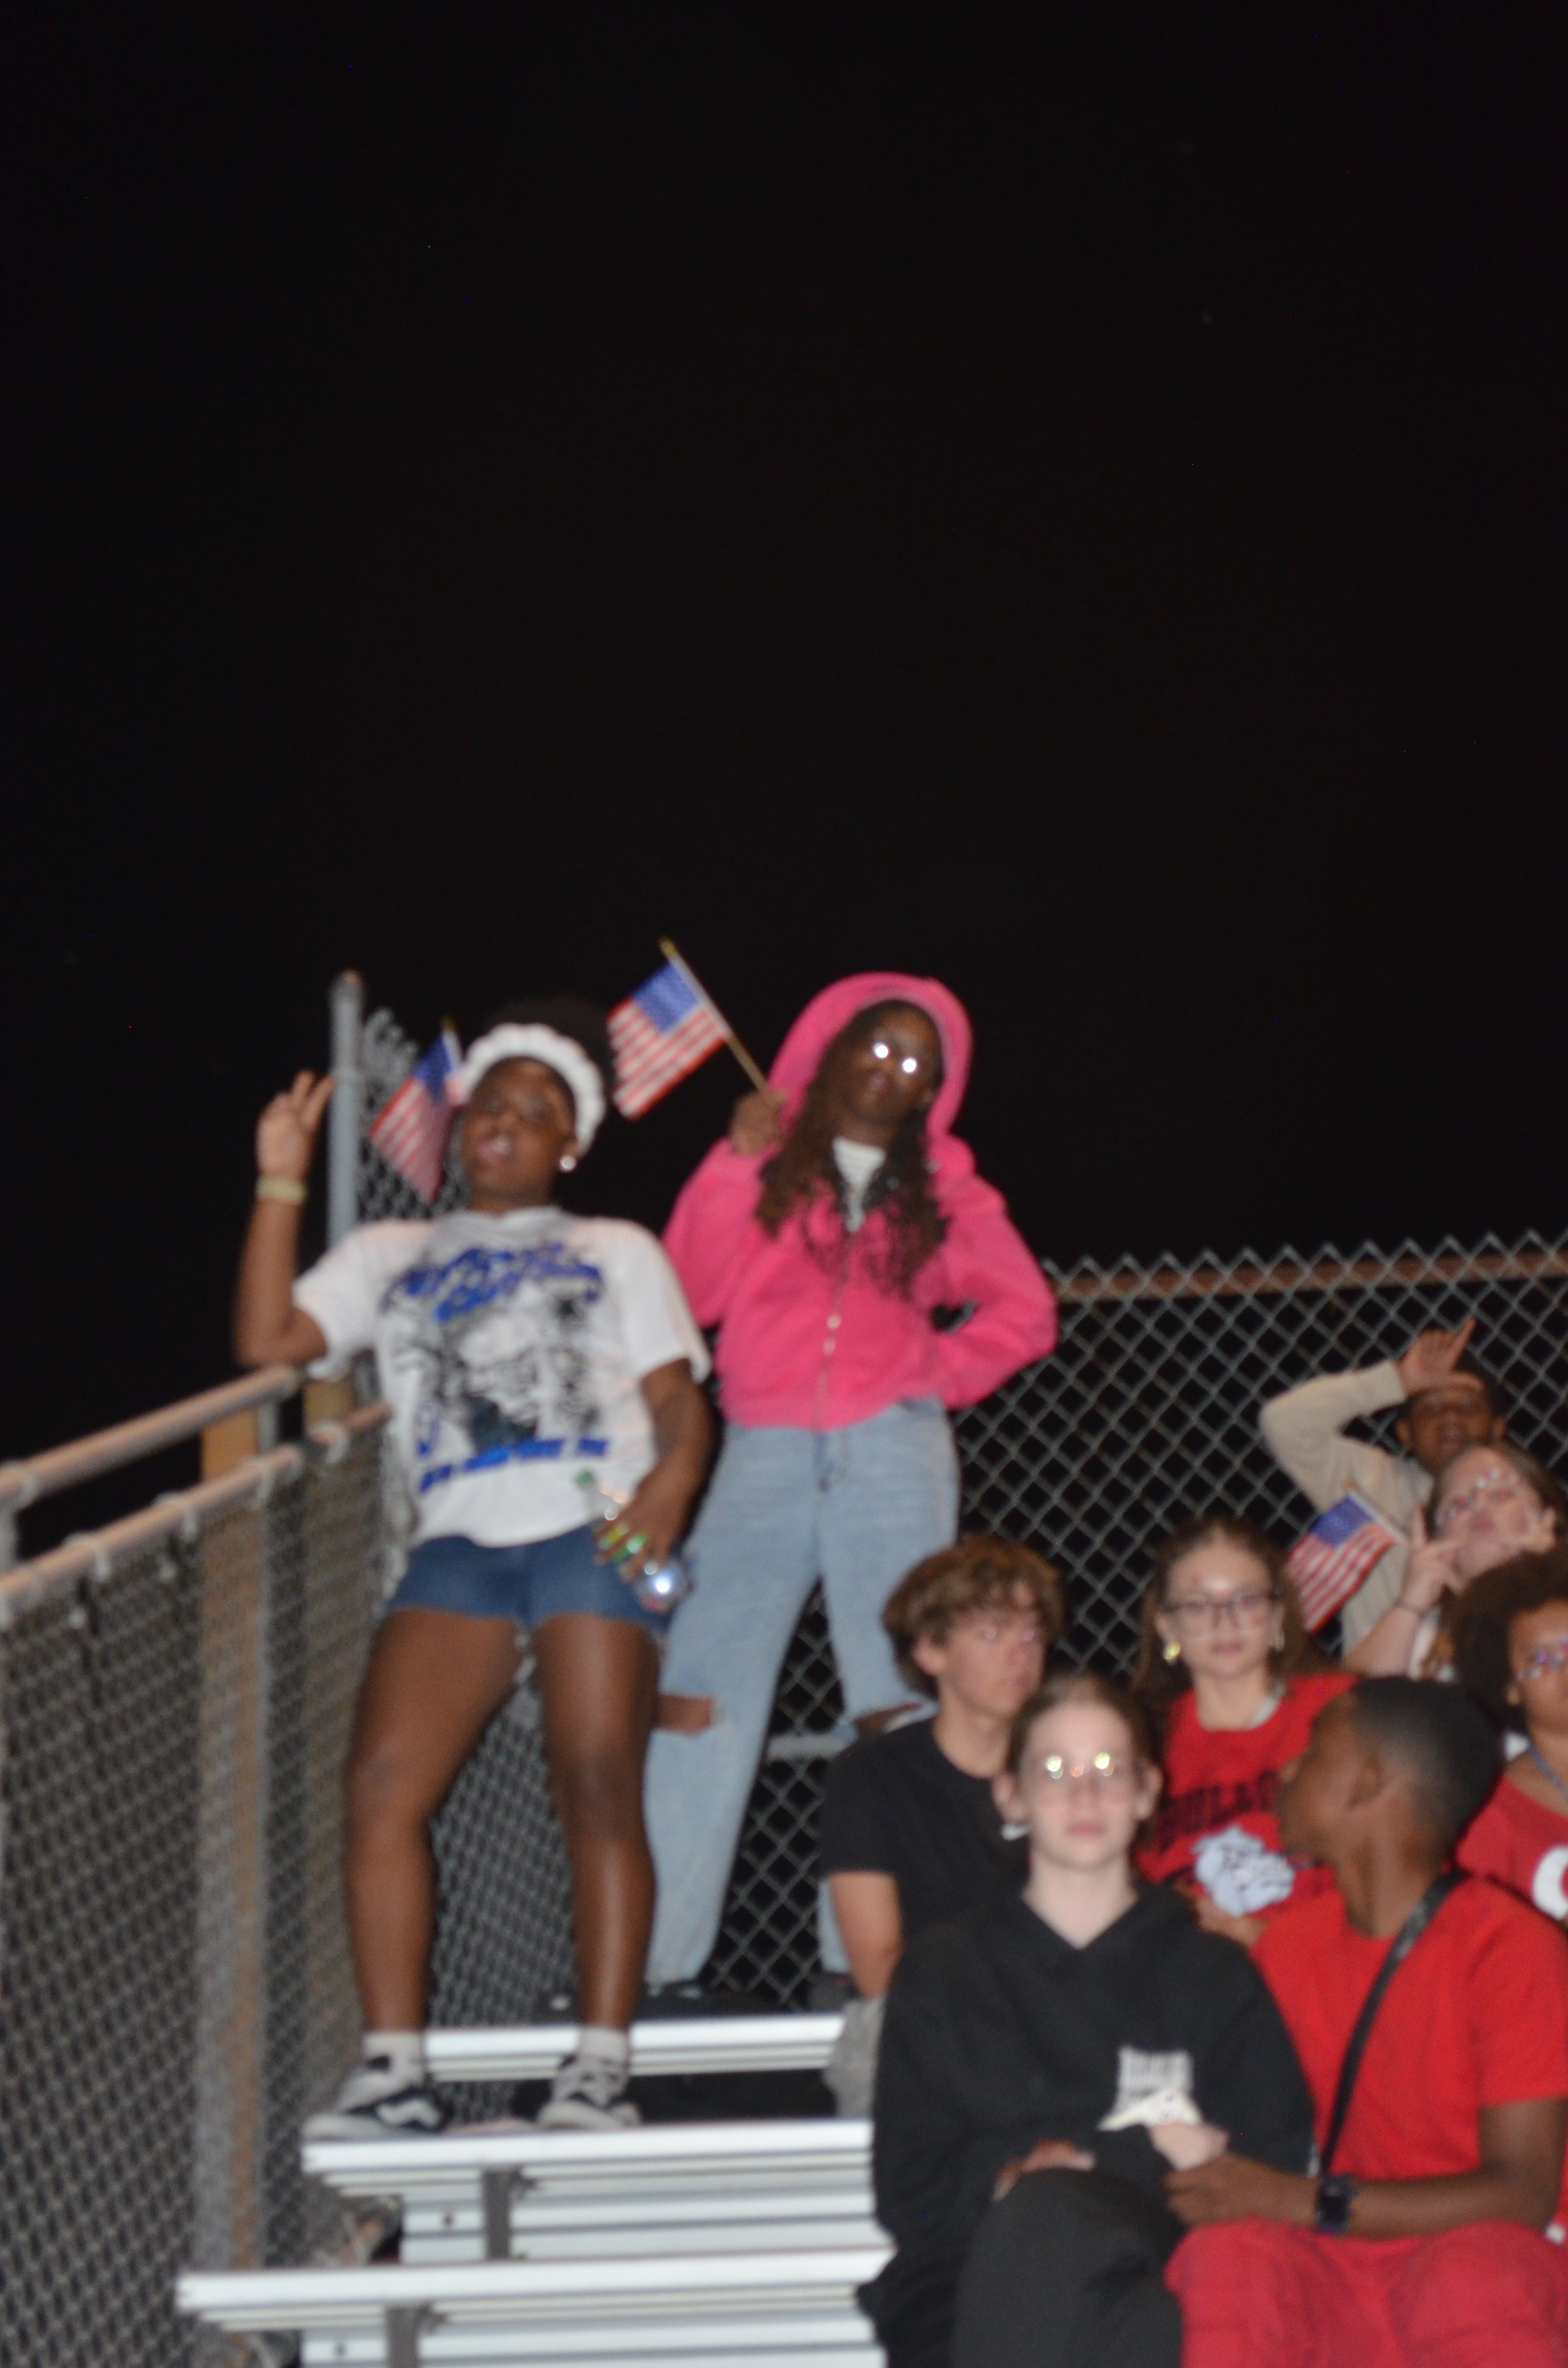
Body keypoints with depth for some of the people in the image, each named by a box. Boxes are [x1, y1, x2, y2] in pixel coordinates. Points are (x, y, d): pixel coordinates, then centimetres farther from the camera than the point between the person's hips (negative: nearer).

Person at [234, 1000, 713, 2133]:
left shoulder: (617, 1252, 23)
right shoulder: (390, 1256, 27)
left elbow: (680, 1400, 11)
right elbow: (267, 1338, 12)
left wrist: (672, 1482, -11)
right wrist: (281, 1186, 10)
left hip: (593, 1533, -2)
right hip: (461, 1542, 2)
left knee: (599, 1791, -13)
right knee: (383, 1785, -16)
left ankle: (602, 2066, -12)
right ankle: (396, 2071, -15)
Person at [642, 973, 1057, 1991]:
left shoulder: (942, 1186, 15)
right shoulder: (768, 1160, 12)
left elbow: (1024, 1312, 16)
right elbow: (693, 1290, 0)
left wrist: (939, 1373, 4)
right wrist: (736, 1162, -5)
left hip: (893, 1453, 0)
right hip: (767, 1450, 0)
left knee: (896, 1700, -7)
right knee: (699, 1694, -10)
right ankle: (650, 1954, -9)